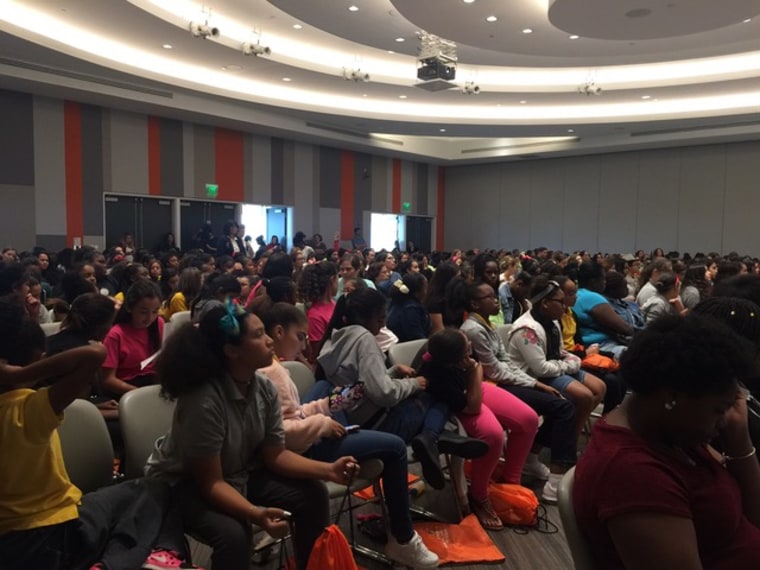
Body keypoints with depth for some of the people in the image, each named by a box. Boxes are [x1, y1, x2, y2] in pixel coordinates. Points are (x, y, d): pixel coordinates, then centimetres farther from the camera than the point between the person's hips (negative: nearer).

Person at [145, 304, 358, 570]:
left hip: (239, 474, 7)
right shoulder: (203, 401, -32)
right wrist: (256, 514, -42)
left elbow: (275, 455, -5)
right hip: (183, 485, -6)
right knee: (233, 535, -34)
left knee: (313, 494, -8)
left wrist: (328, 469, -18)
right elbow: (211, 483, -27)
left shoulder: (265, 388, -11)